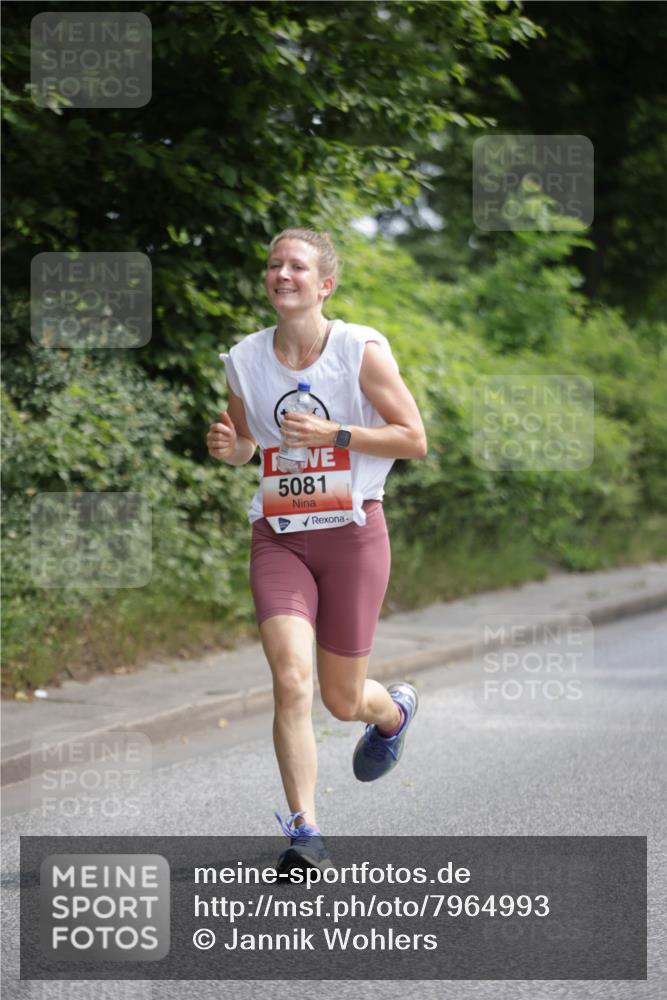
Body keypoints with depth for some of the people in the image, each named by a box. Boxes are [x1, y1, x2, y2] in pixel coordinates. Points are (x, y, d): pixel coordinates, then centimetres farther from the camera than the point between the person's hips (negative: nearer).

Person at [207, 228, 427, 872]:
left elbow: (414, 440, -5)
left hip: (353, 533, -2)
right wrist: (226, 447, -7)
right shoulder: (244, 360, 2)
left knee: (342, 700, 7)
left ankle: (393, 710, 45)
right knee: (290, 679, -18)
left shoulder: (363, 350, -7)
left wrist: (334, 434, -17)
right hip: (278, 536, 2)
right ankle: (303, 831, -10)